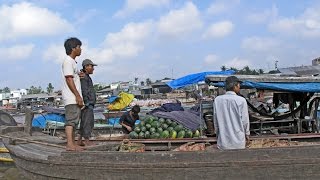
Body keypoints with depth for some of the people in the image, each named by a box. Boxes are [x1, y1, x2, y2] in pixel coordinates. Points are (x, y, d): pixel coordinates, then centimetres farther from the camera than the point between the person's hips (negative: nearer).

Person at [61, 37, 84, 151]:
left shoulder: (72, 61, 23)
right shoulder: (68, 61, -9)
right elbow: (69, 79, -17)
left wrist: (78, 97, 22)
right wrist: (78, 96, -21)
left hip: (74, 98, 10)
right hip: (71, 98, -10)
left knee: (74, 120, 10)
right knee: (71, 120, -14)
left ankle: (73, 144, 14)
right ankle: (69, 144, -18)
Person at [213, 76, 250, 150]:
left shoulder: (217, 100, -4)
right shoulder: (241, 100, -13)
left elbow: (215, 120, 3)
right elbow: (245, 120, -4)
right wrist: (247, 134, 12)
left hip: (223, 141, 3)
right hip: (238, 140, -2)